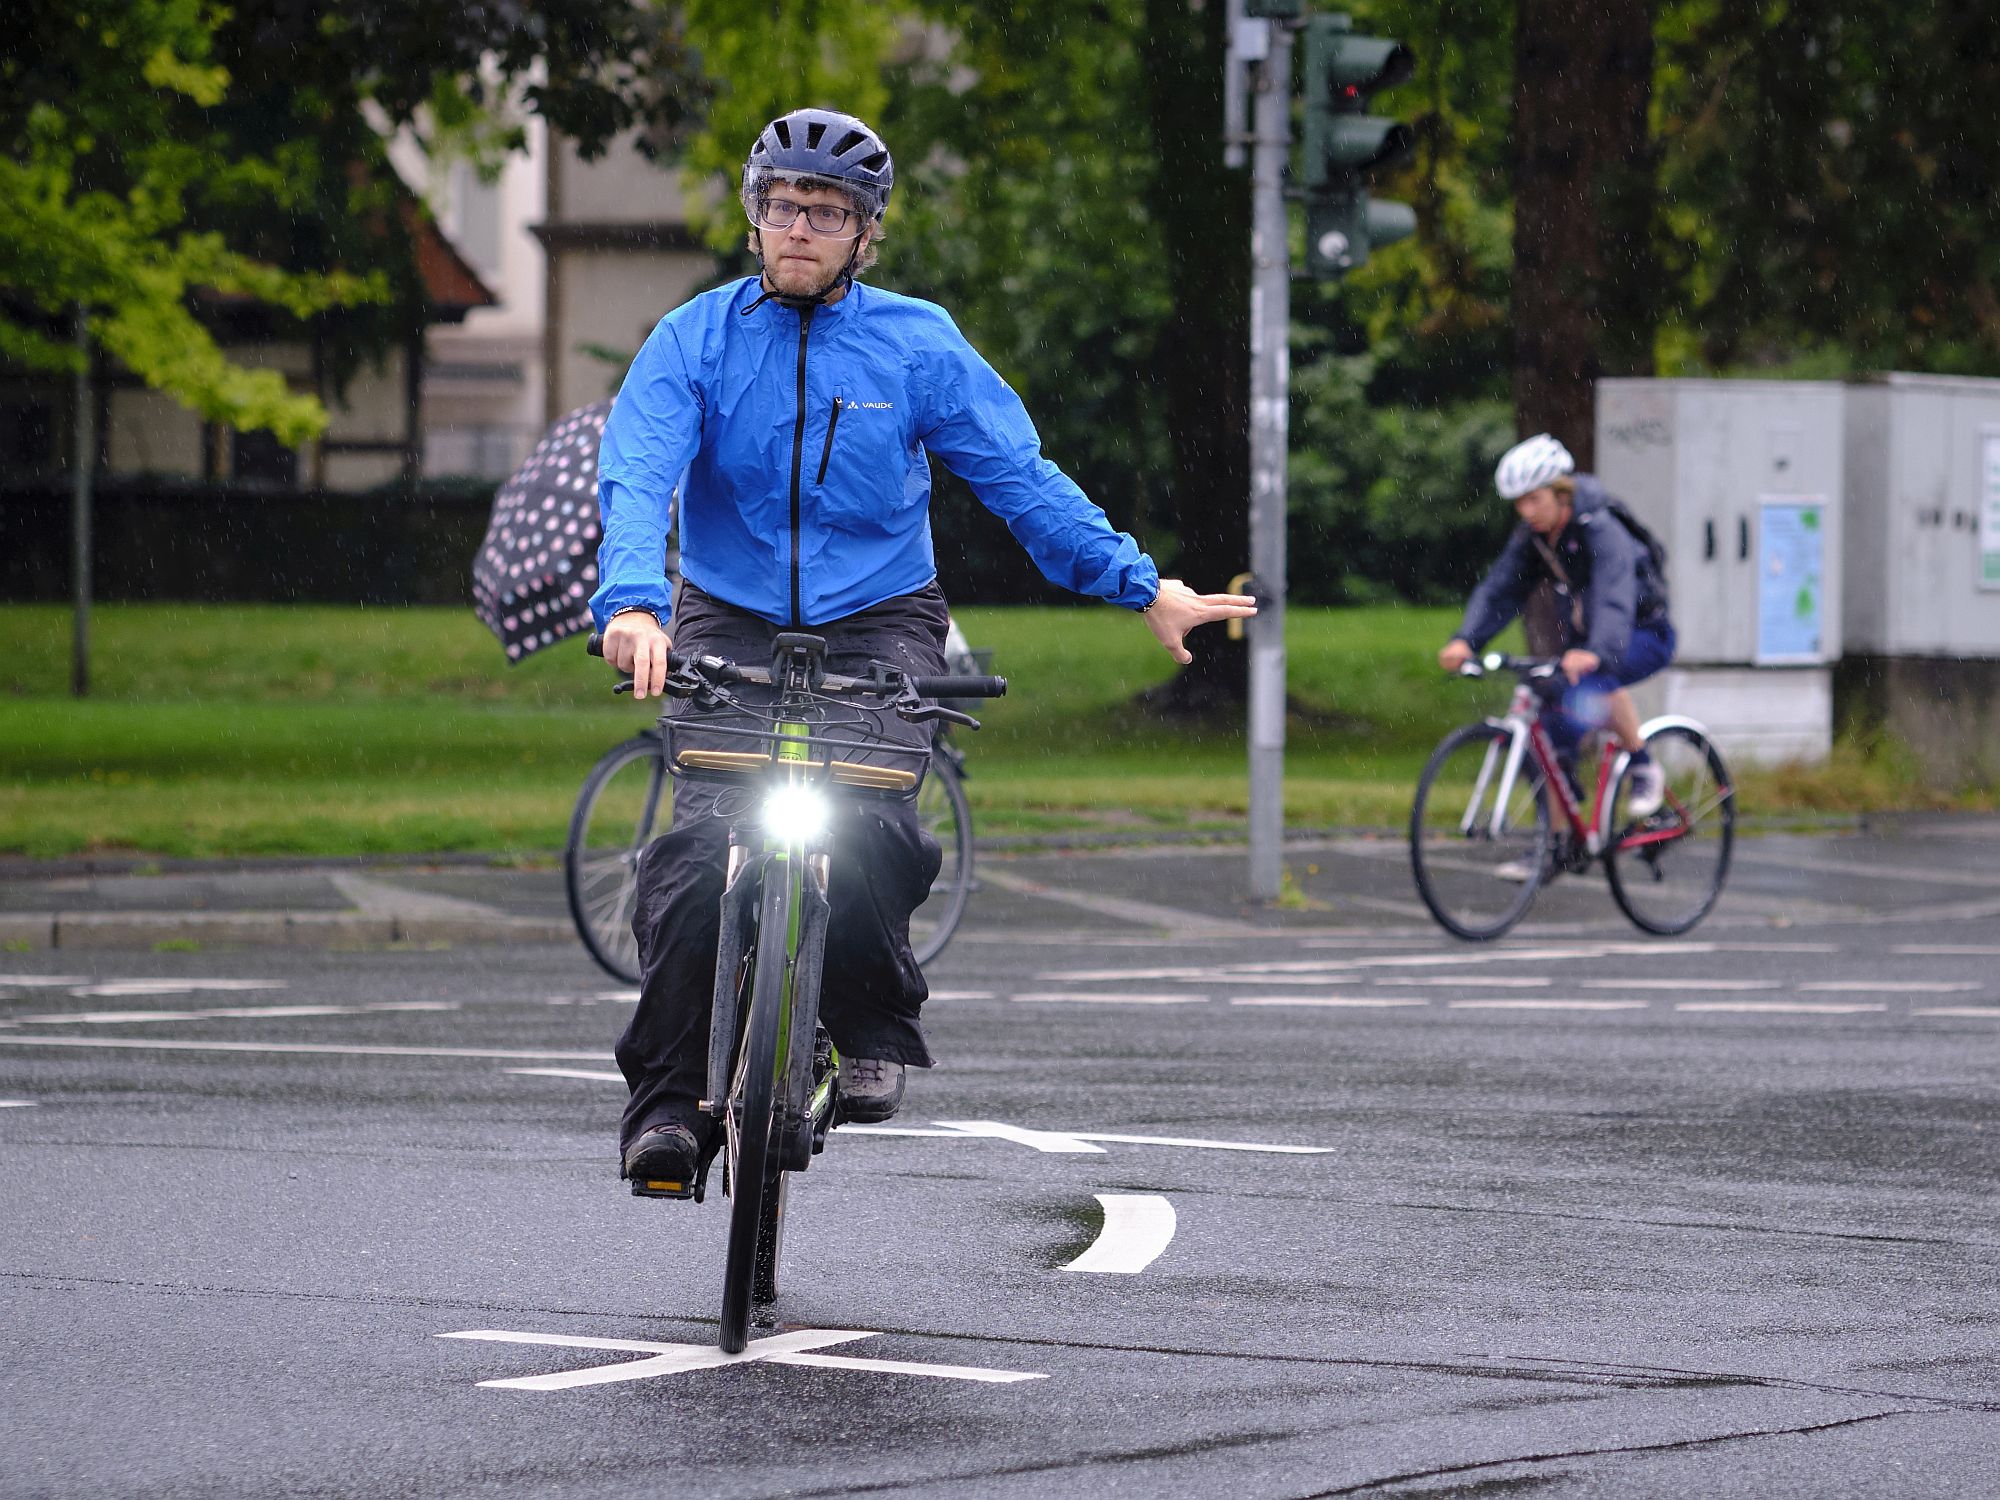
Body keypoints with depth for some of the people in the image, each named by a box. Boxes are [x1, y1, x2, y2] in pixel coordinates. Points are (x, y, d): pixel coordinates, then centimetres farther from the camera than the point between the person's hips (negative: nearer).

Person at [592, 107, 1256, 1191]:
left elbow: (1020, 479, 5)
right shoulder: (695, 341, -3)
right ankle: (667, 1093, -13)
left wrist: (1144, 588, 1)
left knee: (865, 821, -27)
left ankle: (875, 1025, -4)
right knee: (700, 841, -20)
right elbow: (636, 480, -16)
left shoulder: (916, 344, 0)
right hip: (729, 623, 0)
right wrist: (630, 605, -35)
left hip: (877, 622, 0)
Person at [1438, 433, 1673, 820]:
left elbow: (1615, 598, -42)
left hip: (1644, 634, -7)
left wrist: (1595, 653, -60)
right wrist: (1465, 640, -32)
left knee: (1592, 685, -36)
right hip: (1582, 637, 7)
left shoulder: (1601, 531, -26)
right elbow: (1498, 590, -13)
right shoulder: (1531, 537, -6)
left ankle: (1644, 770, -16)